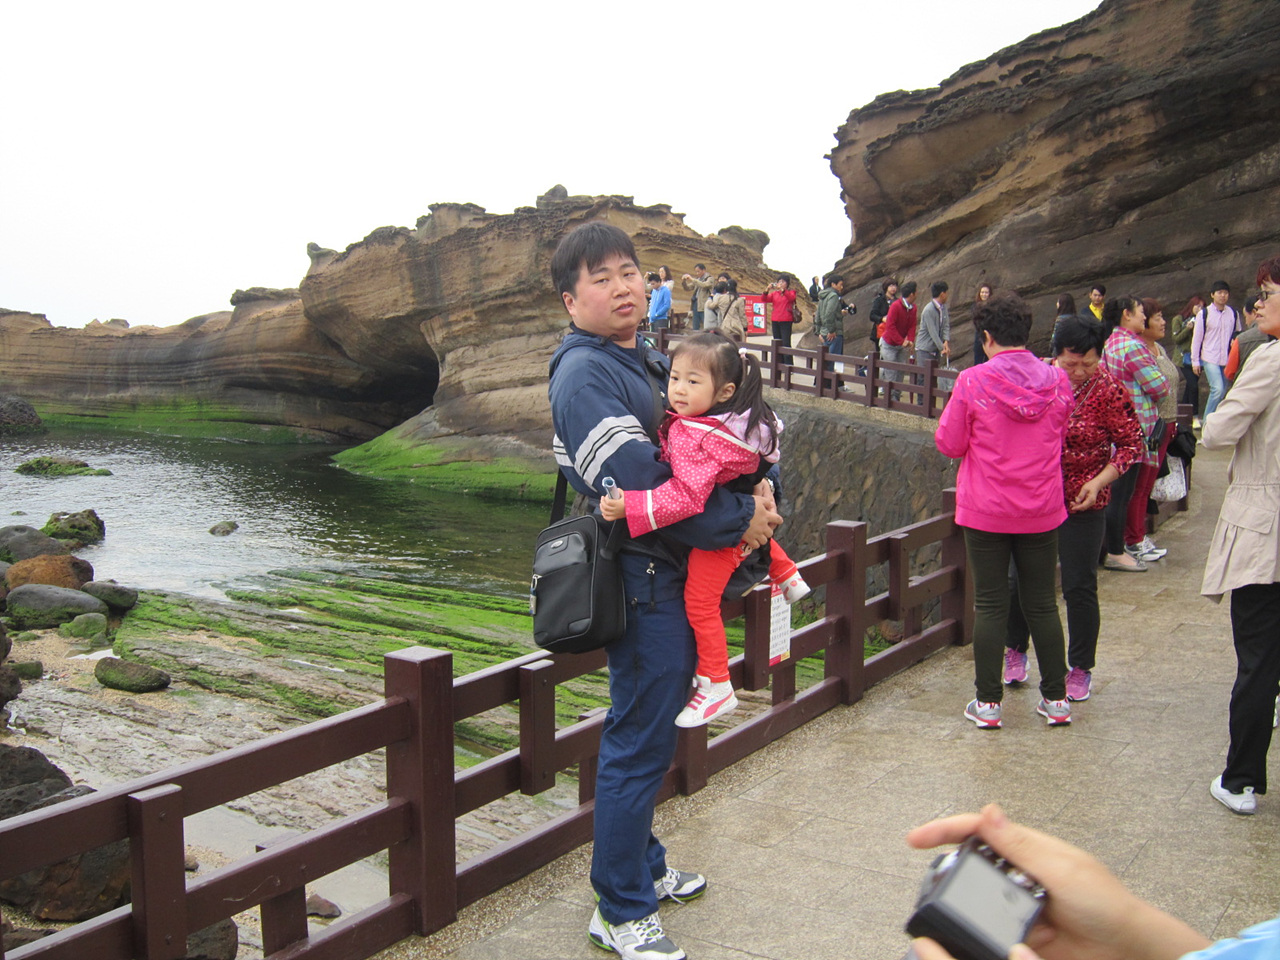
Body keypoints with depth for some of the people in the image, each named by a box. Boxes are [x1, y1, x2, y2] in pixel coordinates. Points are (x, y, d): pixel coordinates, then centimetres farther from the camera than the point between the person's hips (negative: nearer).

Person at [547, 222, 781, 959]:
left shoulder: (652, 362, 14)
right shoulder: (585, 374, -15)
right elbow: (638, 488, -25)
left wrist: (762, 495, -5)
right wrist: (741, 519, -16)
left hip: (677, 573, 9)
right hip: (642, 579, -9)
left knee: (654, 732, 20)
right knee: (640, 742, -1)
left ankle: (643, 865, 36)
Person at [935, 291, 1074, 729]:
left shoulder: (973, 382, -13)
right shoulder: (1057, 382, -2)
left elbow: (949, 443, -7)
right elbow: (1058, 440, 12)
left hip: (986, 512, -3)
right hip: (1042, 511, 3)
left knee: (990, 605, 6)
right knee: (1042, 603, 13)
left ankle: (988, 702, 11)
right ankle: (1056, 699, 22)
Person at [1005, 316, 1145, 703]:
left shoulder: (1108, 391, -11)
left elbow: (1132, 444, -5)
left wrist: (1099, 481, -17)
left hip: (1081, 503, -3)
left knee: (1079, 587, 3)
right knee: (1019, 579, 9)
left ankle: (1081, 669, 19)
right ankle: (1016, 651, 31)